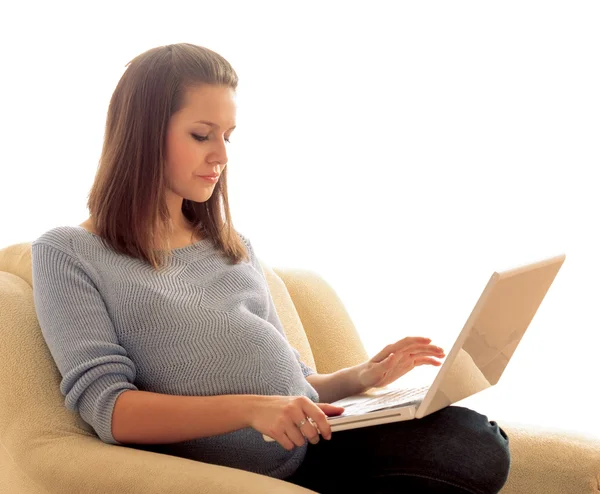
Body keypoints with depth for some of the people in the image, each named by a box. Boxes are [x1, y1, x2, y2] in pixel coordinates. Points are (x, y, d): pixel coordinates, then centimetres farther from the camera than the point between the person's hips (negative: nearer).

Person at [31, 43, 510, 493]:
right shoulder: (67, 254, 3)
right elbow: (105, 406, -9)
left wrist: (359, 378, 1)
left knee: (477, 444, -22)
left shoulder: (236, 247, 21)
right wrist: (249, 409, -21)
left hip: (319, 442, 6)